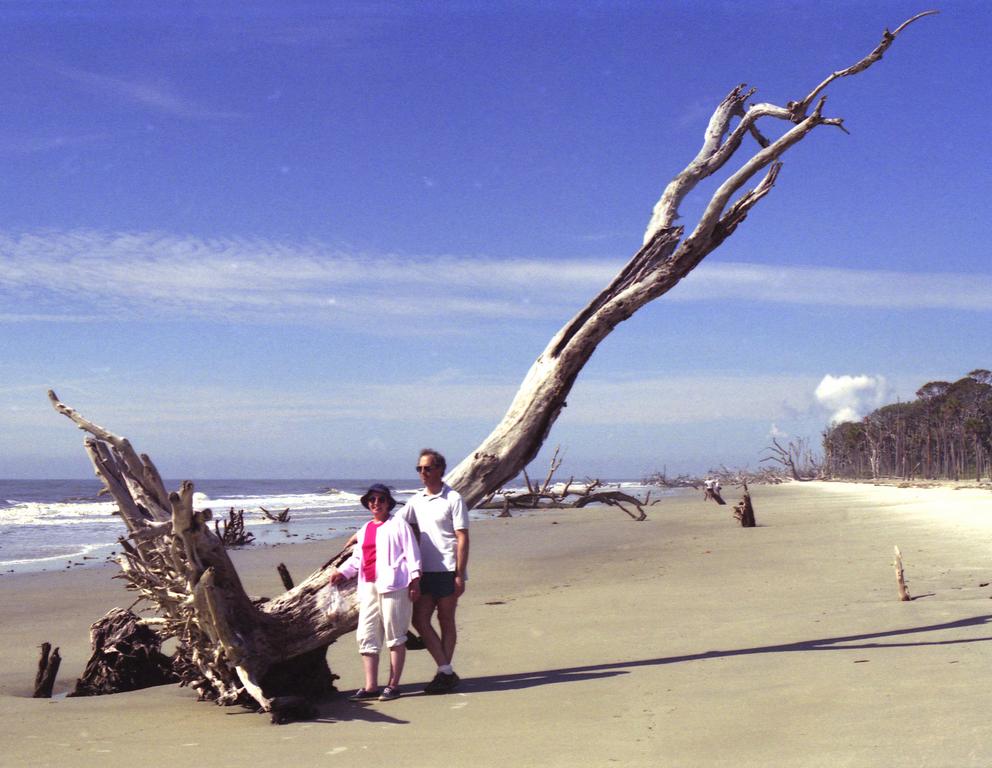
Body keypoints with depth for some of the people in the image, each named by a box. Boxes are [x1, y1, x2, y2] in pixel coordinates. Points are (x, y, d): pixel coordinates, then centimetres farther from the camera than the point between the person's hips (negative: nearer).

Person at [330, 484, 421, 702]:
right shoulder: (365, 529, 21)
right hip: (369, 586, 7)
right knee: (366, 636, 3)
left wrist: (414, 580, -11)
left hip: (392, 585, -7)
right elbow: (357, 557, 27)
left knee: (394, 636, -2)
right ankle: (370, 687, 5)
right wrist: (342, 571, 13)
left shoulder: (398, 524, 1)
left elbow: (412, 553, -4)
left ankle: (393, 685, 3)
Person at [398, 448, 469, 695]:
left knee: (446, 621, 1)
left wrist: (460, 575, -14)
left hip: (447, 570, -6)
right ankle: (446, 671, 6)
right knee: (420, 620, 1)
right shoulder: (416, 500, 11)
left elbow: (462, 538, -10)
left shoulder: (453, 499, -7)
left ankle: (445, 673, 9)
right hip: (426, 570, 6)